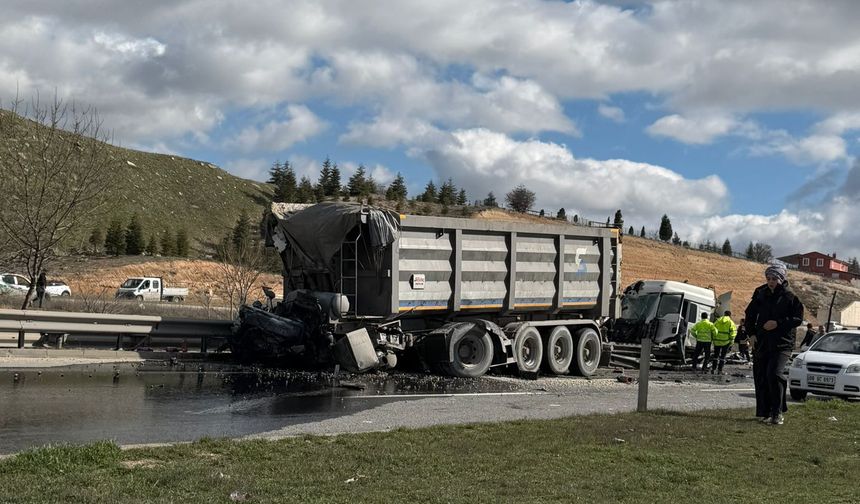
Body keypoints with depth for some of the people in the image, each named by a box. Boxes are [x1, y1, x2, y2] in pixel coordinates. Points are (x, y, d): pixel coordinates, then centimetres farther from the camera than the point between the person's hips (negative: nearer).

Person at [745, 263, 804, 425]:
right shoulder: (761, 294, 9)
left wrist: (778, 323, -15)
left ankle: (778, 412, -10)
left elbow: (798, 319, -5)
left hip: (782, 343, -5)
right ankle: (764, 412, 16)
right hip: (761, 343, 5)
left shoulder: (790, 296, -2)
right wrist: (751, 333, 9)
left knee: (774, 373, -20)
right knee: (760, 378, 5)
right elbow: (749, 314, 19)